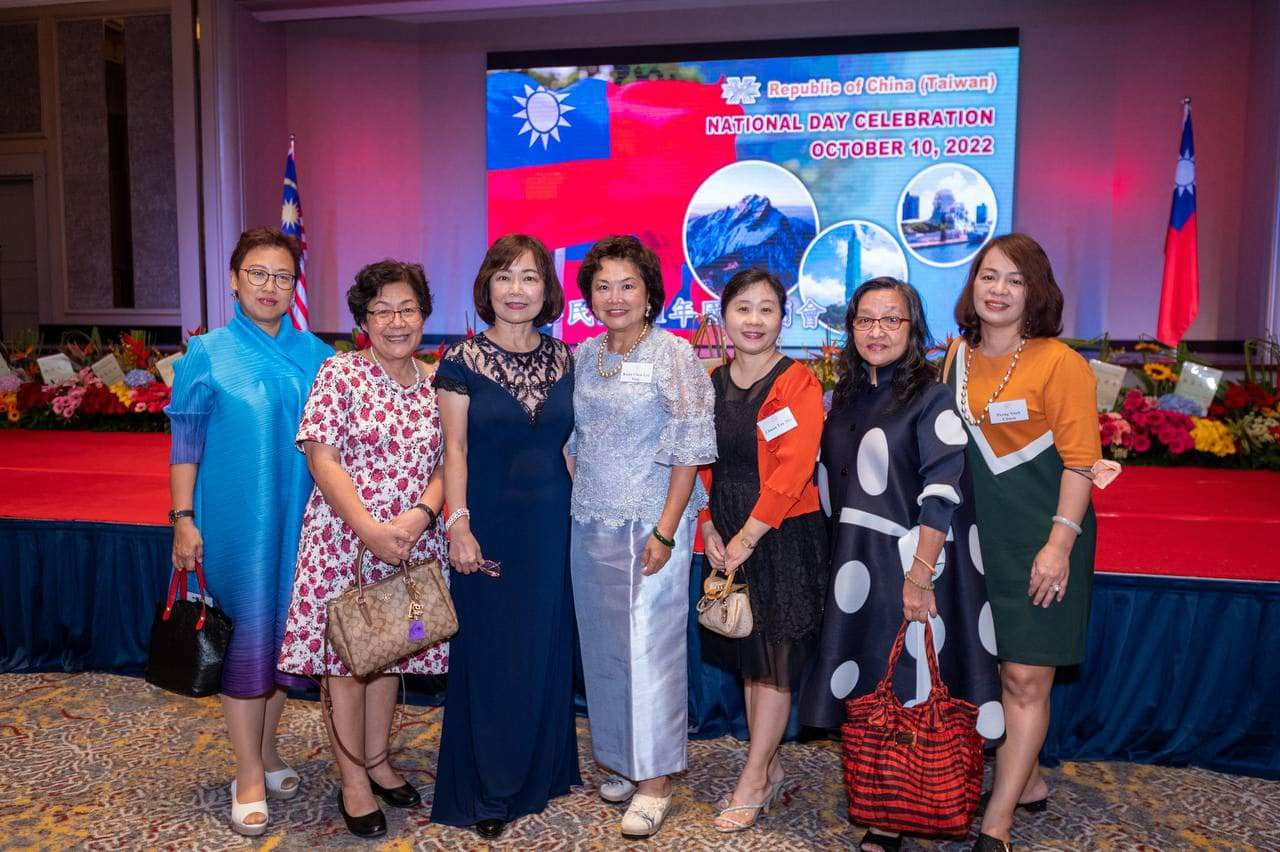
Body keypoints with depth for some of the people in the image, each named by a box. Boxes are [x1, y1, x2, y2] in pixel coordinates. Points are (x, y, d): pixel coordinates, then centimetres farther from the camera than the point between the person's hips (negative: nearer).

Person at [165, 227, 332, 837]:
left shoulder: (314, 354, 5)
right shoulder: (207, 354, -2)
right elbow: (185, 444, -2)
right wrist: (183, 519, -7)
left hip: (299, 517, 3)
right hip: (234, 518, -3)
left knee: (284, 630, 12)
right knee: (246, 634, 2)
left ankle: (265, 749, 31)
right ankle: (249, 776, 15)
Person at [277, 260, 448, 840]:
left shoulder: (434, 383, 6)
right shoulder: (340, 373, -6)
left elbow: (445, 462, 4)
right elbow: (322, 460, -12)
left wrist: (419, 515, -15)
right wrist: (370, 528, -19)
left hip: (412, 542, 4)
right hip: (345, 539, -4)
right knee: (345, 657, 5)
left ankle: (377, 759, 34)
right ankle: (353, 780, 22)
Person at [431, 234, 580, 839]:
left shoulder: (565, 360, 5)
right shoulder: (463, 362, -5)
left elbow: (574, 442, 9)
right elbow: (454, 450, -6)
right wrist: (459, 525, -13)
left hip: (553, 522, 4)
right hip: (491, 523, -3)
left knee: (546, 648, 13)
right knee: (488, 653, 5)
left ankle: (540, 771, 33)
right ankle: (485, 792, 23)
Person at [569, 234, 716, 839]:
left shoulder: (674, 355, -7)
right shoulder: (584, 357, 9)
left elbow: (690, 450, -11)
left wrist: (665, 532, -16)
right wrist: (578, 502, 9)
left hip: (649, 525, -6)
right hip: (591, 525, 6)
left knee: (650, 646, -1)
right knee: (603, 645, 13)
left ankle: (656, 779, 14)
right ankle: (623, 761, 30)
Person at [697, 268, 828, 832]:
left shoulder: (798, 384, -10)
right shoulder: (710, 386, 7)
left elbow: (792, 471, -18)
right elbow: (699, 464, 10)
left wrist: (748, 536, -18)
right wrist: (709, 529, -1)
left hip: (784, 538, -6)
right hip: (728, 541, 6)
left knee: (776, 661, 3)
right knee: (749, 658, 14)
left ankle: (752, 783, 16)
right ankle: (770, 769, 30)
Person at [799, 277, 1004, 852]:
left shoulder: (932, 397, -8)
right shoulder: (845, 396, 11)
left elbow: (942, 492, -14)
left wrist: (920, 572, -19)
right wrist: (842, 560, 11)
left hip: (909, 563, -6)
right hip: (853, 563, 6)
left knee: (906, 687, 3)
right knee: (861, 684, 11)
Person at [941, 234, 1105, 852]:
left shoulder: (1060, 364, -11)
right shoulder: (959, 355, 7)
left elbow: (1080, 462, -11)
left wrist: (1059, 543, -17)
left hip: (1042, 540, -5)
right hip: (977, 534, 6)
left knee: (1026, 677, -1)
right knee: (995, 667, 13)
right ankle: (1026, 783, 34)